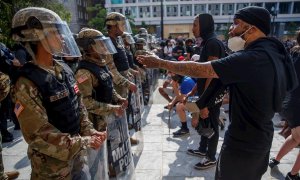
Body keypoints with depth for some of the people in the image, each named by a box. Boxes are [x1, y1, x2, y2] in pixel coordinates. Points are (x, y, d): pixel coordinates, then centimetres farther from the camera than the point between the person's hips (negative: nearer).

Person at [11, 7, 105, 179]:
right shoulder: (27, 84, -23)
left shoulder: (65, 70, -1)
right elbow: (38, 135, -23)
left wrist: (89, 132, -6)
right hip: (52, 164, -6)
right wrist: (85, 142, -21)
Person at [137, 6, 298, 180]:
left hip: (243, 141, -9)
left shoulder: (249, 59, -29)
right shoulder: (273, 52, 1)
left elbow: (198, 69, -27)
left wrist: (160, 63, -16)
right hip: (262, 135, 9)